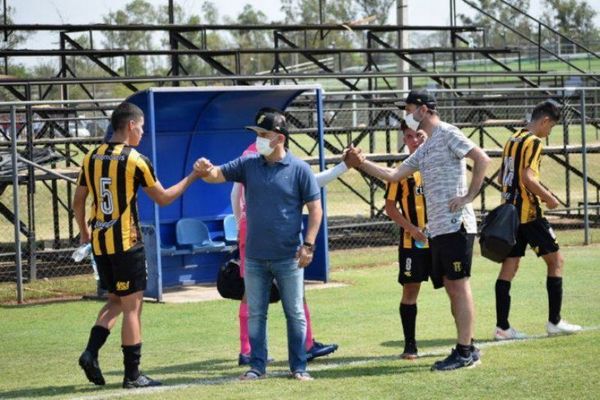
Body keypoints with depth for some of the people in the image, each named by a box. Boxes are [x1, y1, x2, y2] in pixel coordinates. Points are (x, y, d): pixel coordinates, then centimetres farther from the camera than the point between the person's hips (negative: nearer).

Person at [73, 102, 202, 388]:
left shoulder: (91, 158, 6)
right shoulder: (135, 160, -10)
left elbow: (78, 201, 12)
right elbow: (163, 198, -1)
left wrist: (84, 232, 28)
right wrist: (192, 177, 10)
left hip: (99, 243, 6)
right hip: (126, 243, -6)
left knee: (115, 301, 20)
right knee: (132, 307, 1)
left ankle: (91, 351, 3)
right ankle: (132, 374, 4)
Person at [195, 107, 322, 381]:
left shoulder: (299, 169, -6)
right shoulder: (248, 164, 4)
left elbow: (315, 209, -5)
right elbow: (218, 175, -4)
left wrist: (308, 245, -12)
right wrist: (205, 171, -28)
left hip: (288, 257, -3)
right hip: (254, 256, 3)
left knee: (295, 314, 4)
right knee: (255, 314, 9)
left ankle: (299, 367, 13)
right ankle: (257, 366, 18)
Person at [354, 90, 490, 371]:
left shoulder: (447, 134, -5)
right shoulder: (425, 149, 22)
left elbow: (482, 159, -15)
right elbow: (393, 175, 25)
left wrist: (469, 196, -16)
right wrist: (360, 163, 19)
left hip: (455, 224, -9)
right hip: (437, 229, 9)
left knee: (459, 285, -8)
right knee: (451, 287, 9)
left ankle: (465, 351, -7)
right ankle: (466, 348, 15)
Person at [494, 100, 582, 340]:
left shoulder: (512, 140, 15)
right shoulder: (533, 142, -12)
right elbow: (527, 177, -23)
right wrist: (549, 198, -10)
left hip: (510, 210, 8)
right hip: (528, 212, -8)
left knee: (509, 266, 6)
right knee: (555, 260, 3)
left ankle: (502, 327, 3)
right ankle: (555, 322, 4)